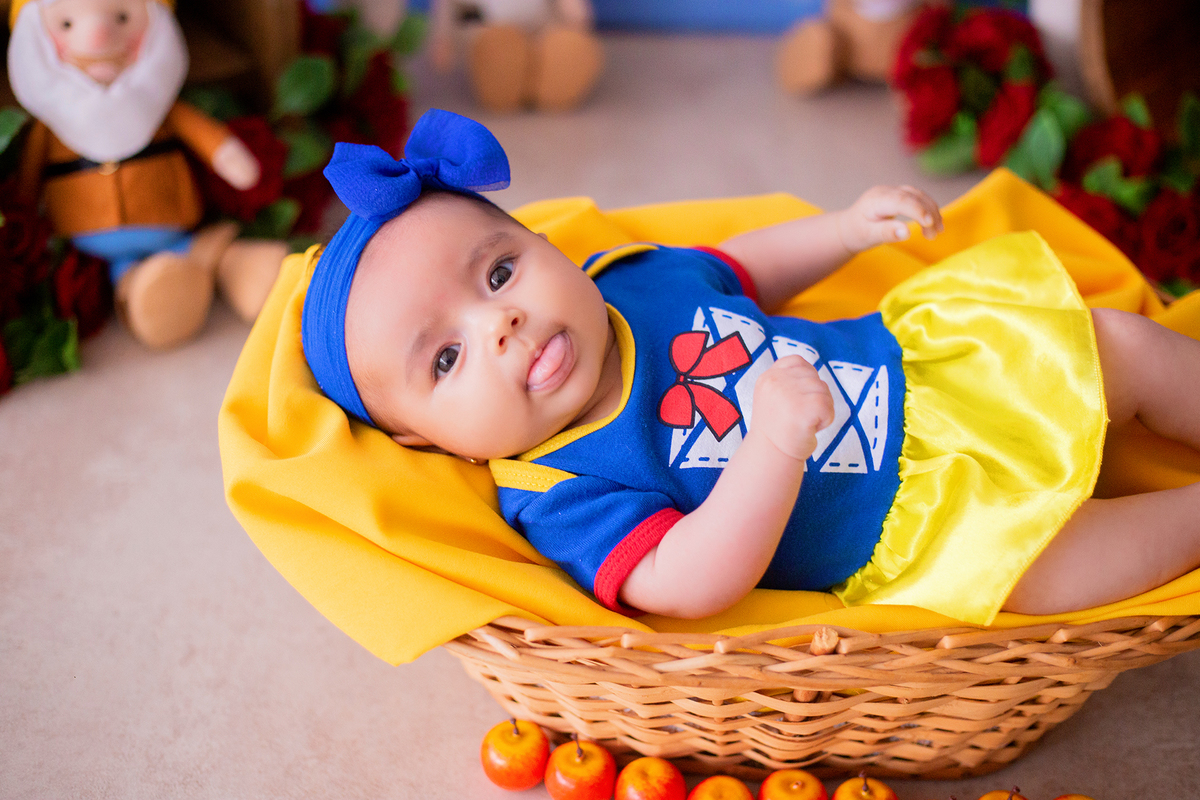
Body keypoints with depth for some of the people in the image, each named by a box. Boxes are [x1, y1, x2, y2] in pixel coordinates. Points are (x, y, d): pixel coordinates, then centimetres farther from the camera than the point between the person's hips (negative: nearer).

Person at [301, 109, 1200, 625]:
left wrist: (850, 227, 7)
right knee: (1025, 558, -30)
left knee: (1120, 343, 4)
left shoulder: (632, 275, -3)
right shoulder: (566, 497, -24)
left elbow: (746, 271, 18)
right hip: (908, 530, -6)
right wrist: (773, 444, -47)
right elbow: (694, 585, -36)